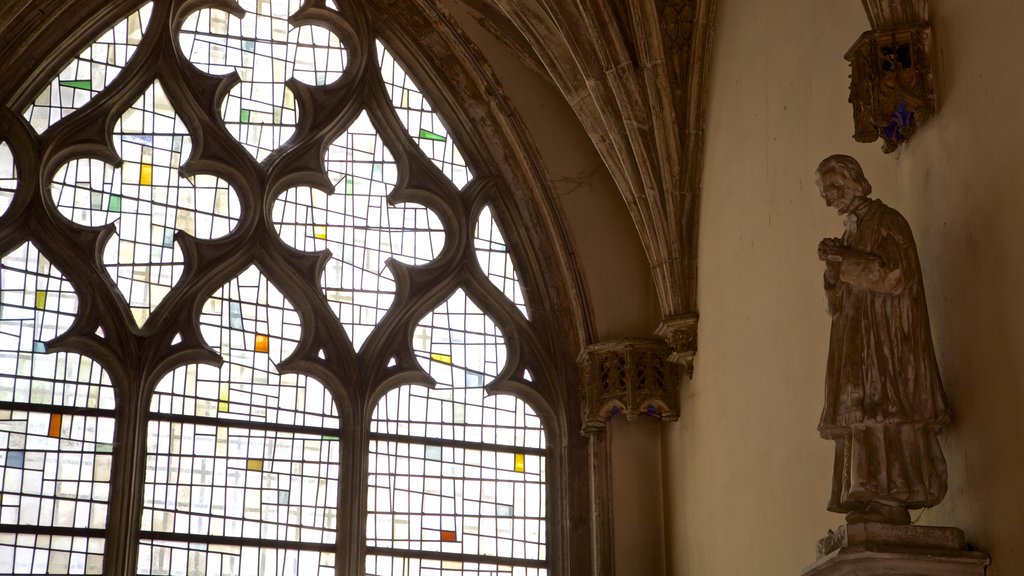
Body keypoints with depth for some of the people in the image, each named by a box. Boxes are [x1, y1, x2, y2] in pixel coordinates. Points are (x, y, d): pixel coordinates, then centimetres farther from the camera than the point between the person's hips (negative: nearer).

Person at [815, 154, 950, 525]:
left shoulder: (887, 223, -1)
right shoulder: (852, 232, 22)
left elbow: (896, 275, -16)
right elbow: (837, 305, 21)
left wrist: (846, 260, -11)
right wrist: (834, 267, 1)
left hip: (886, 341, -8)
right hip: (858, 348, 8)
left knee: (881, 407, -16)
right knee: (864, 411, -1)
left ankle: (889, 500, -20)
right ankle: (872, 501, -6)